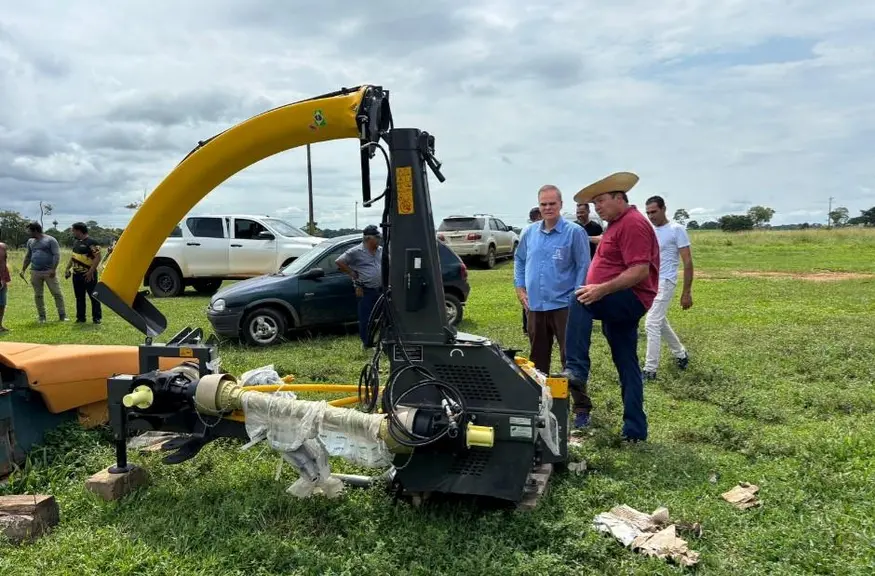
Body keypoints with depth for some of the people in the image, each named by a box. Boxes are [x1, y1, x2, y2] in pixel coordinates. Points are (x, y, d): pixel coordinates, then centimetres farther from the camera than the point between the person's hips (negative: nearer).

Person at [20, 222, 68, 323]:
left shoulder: (50, 240, -4)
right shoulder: (30, 241, 15)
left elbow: (56, 255, -10)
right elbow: (28, 257, 25)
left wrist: (53, 269, -19)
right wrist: (23, 270, 19)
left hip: (49, 272, -5)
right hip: (35, 272, 6)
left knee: (57, 293, -5)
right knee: (38, 295, 6)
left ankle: (62, 316, 0)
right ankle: (42, 317, 13)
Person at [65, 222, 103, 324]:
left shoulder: (91, 242, -12)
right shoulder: (76, 242, 15)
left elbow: (97, 257, -18)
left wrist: (91, 271, -22)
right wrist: (68, 268, 16)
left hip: (88, 275, -8)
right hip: (77, 274, 8)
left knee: (93, 296, -3)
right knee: (79, 297, 11)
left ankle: (96, 318, 3)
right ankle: (80, 317, 18)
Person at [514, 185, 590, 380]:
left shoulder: (575, 232, -8)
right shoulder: (529, 232, 8)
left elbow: (584, 267, -8)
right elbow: (519, 260, 20)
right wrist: (520, 288, 10)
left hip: (563, 305, -5)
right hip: (535, 306, 5)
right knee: (538, 357, 17)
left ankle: (579, 395, 7)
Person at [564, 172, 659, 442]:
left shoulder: (632, 223, -14)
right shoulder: (617, 224, 19)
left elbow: (640, 271, -24)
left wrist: (602, 290, -31)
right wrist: (598, 291, 18)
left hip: (630, 299, -10)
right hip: (617, 303, 10)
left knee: (579, 303, -31)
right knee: (627, 366, 10)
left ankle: (576, 370, -34)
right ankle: (635, 429, 15)